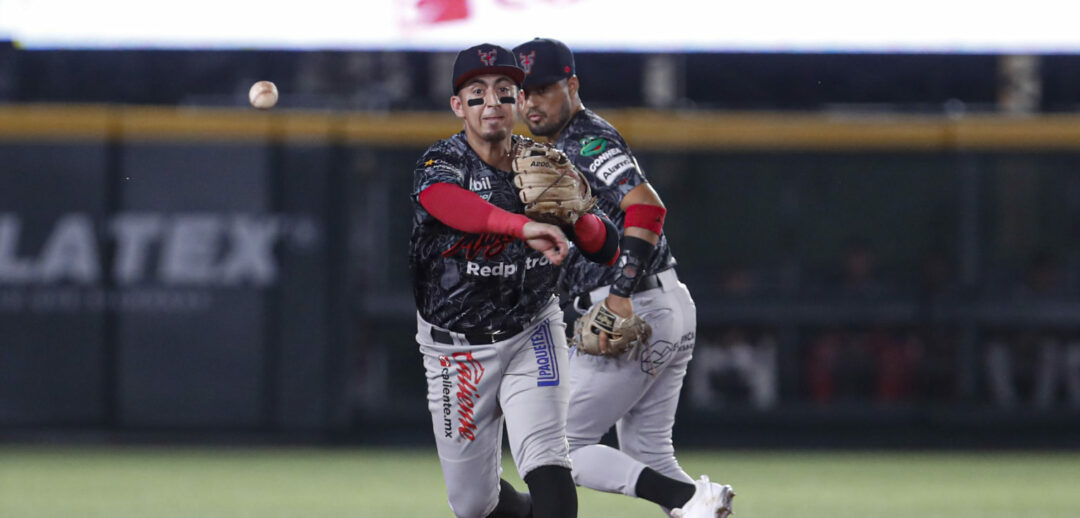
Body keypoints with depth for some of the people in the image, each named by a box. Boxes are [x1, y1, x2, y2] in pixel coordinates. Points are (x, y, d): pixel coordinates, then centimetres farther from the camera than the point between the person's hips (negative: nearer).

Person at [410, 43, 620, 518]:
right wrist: (524, 226, -60)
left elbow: (609, 250, -7)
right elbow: (448, 202, -42)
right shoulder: (441, 164, -16)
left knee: (544, 460, -23)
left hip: (532, 336, 1)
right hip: (457, 349, -1)